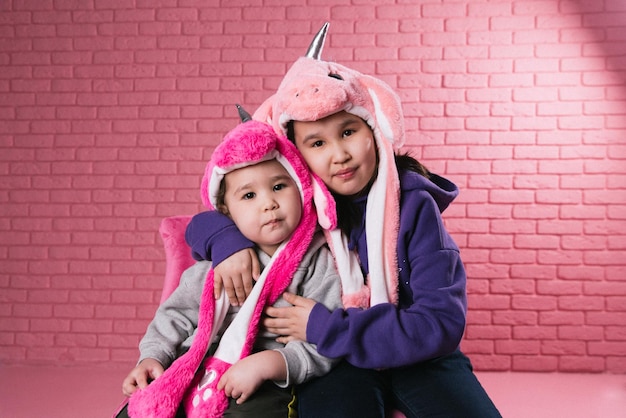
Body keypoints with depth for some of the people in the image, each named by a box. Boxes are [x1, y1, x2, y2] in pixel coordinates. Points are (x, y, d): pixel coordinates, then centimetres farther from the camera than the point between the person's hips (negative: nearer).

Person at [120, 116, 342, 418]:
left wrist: (267, 363, -25)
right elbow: (179, 312, 16)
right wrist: (153, 356, 2)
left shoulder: (320, 263, -6)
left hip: (267, 385, -4)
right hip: (198, 368, 4)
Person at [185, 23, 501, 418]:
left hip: (416, 356, 0)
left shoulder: (414, 205, -13)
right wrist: (228, 242, -17)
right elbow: (204, 222, 7)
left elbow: (441, 322, -20)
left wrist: (324, 327, -22)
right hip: (337, 362, 0)